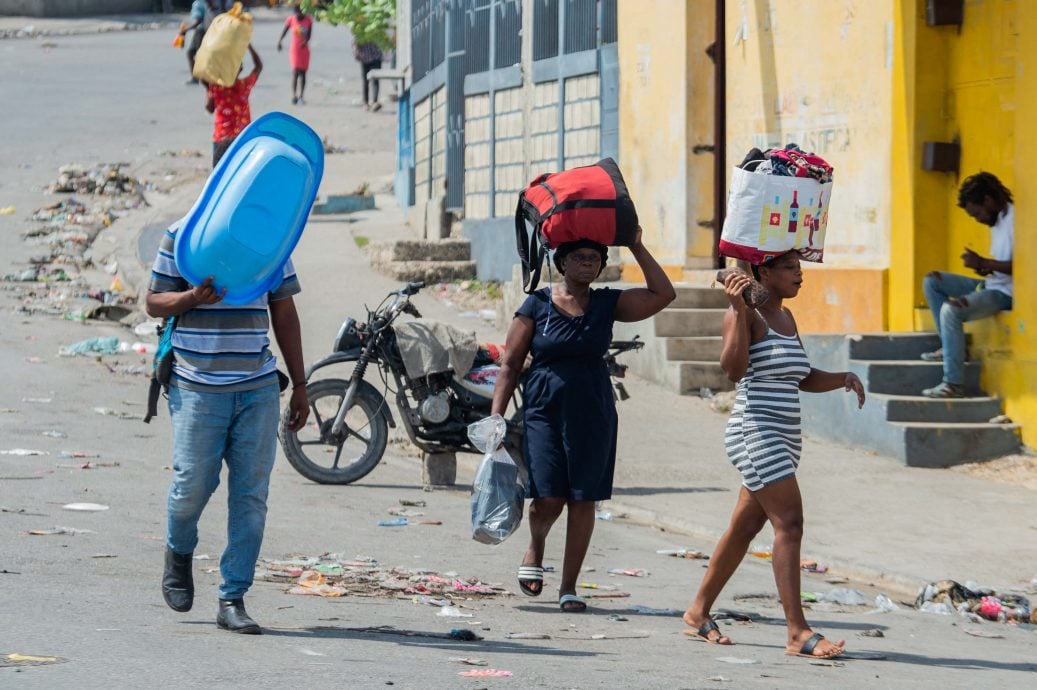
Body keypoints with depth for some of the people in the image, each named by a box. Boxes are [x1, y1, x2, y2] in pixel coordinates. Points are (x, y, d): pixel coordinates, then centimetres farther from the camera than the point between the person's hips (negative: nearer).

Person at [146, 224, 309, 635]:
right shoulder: (181, 235, -1)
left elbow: (284, 314, 14)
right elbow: (154, 303, 2)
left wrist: (299, 385, 13)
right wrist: (192, 298, -20)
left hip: (258, 388, 3)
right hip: (198, 387, -3)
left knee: (251, 494, -1)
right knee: (193, 482, 0)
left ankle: (233, 600, 4)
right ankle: (179, 553, 33)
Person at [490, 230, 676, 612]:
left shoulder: (607, 303, 7)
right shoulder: (538, 304, 2)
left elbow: (662, 294, -1)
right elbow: (510, 364, 3)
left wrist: (637, 247, -1)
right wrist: (496, 416, -5)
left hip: (592, 416, 2)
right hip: (544, 412, -2)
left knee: (583, 500, 2)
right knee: (549, 498, -12)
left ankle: (569, 586, 12)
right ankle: (535, 548, 22)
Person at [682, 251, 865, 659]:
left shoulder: (785, 318, 17)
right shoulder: (747, 315, -9)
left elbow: (804, 380, 24)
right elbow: (733, 369, -23)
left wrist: (842, 378, 6)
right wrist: (739, 310, -30)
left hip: (784, 440, 9)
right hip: (755, 433, -9)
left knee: (745, 527, 13)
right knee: (789, 522, -17)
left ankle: (699, 613, 25)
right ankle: (798, 632, -20)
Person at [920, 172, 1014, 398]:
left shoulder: (1014, 219, -16)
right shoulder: (997, 221, 16)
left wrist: (984, 263, -22)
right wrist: (984, 267, 2)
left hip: (1006, 292, -11)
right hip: (990, 285, 11)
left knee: (951, 310, -30)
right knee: (931, 281, 10)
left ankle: (954, 384, -30)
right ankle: (948, 346, 4)